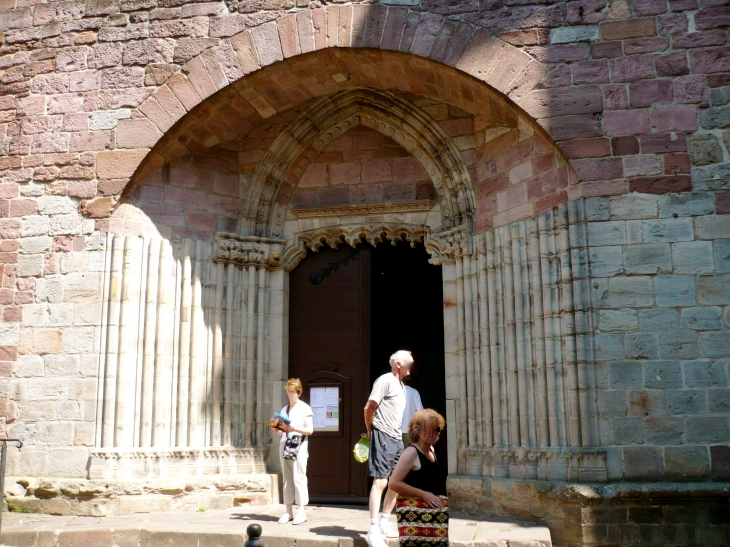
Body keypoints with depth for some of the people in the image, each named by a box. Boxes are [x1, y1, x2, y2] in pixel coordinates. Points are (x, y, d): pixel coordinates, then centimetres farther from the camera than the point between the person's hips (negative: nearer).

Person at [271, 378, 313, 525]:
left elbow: (310, 430, -5)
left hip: (299, 445, -6)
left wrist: (294, 428, -18)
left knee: (299, 478, -8)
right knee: (287, 479, 5)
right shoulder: (284, 409, 19)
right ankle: (289, 511, 8)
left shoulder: (305, 408, 2)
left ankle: (301, 511, -7)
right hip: (284, 444, 6)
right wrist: (277, 430, 0)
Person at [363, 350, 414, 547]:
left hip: (396, 439, 9)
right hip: (382, 437, -9)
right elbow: (369, 408, -13)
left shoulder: (401, 385, 18)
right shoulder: (385, 380, -10)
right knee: (380, 481, -11)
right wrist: (371, 432, -1)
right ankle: (373, 530, -10)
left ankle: (384, 523, 24)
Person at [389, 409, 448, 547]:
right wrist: (423, 494, -17)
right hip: (416, 517, -8)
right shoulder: (412, 452, -10)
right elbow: (394, 483, -17)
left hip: (436, 514, 8)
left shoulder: (431, 451, 15)